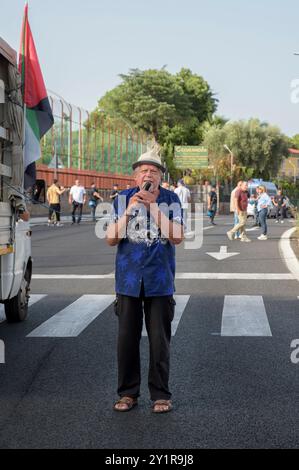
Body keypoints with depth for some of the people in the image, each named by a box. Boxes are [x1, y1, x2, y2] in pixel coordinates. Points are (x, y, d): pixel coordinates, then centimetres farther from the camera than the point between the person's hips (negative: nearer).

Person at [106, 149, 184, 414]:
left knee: (160, 340, 2)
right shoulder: (123, 200, 1)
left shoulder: (171, 200, 0)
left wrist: (153, 206, -17)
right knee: (127, 339, 4)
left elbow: (177, 237, -13)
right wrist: (129, 210, -15)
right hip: (128, 280, 1)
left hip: (160, 281, -1)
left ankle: (160, 395, 13)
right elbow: (111, 239, -3)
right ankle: (128, 393, 16)